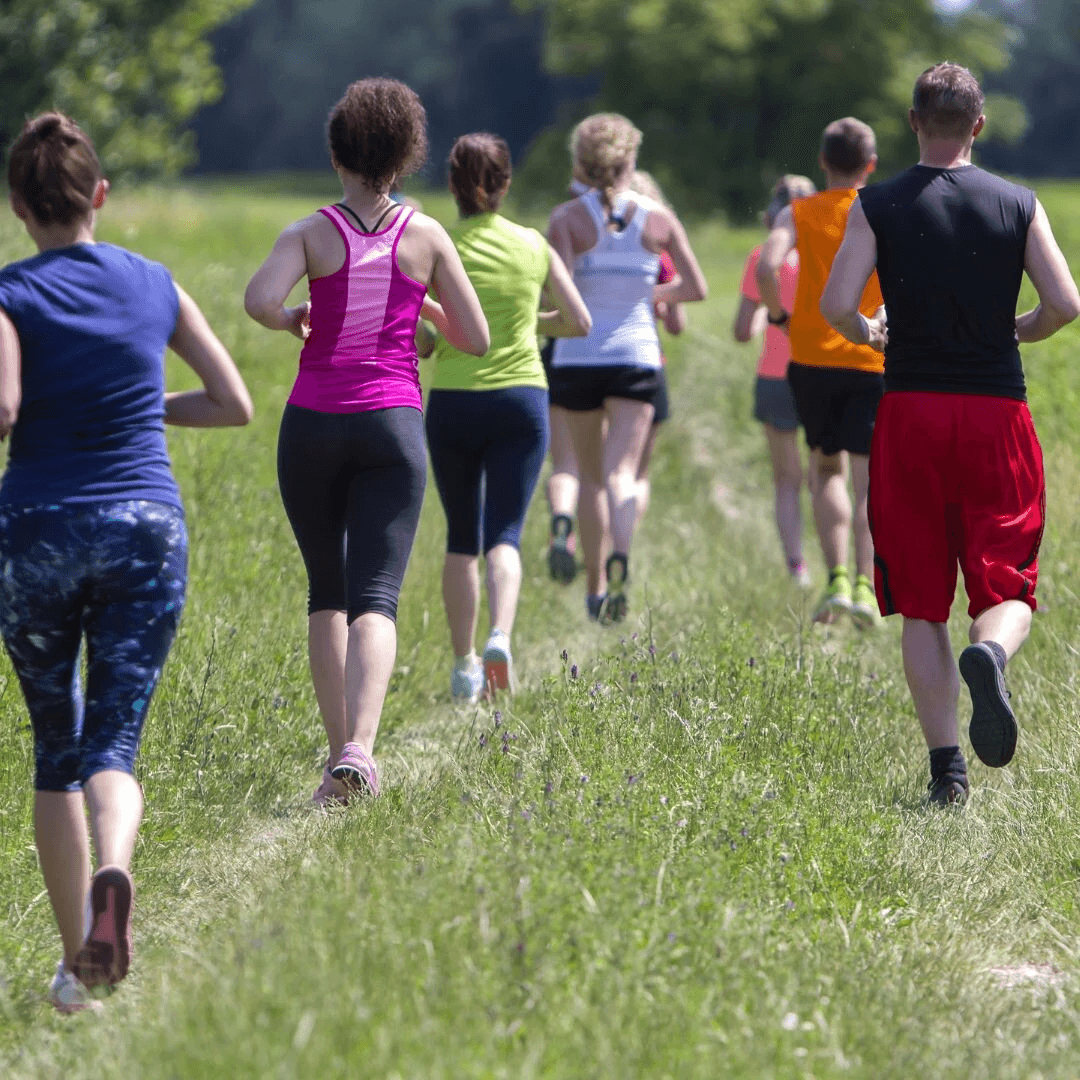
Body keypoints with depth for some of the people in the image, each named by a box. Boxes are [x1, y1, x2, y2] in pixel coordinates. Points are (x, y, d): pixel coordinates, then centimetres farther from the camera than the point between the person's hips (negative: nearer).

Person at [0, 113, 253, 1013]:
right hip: (146, 531, 1)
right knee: (113, 742, 0)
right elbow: (235, 405, 7)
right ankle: (111, 872, -34)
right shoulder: (154, 285, 6)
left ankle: (76, 964, 12)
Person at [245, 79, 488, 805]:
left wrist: (293, 322, 3)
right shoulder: (426, 237, 3)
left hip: (314, 422, 0)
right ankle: (358, 751, -28)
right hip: (392, 423, 0)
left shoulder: (312, 234, -1)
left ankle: (340, 753, 10)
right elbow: (476, 339, 3)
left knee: (327, 594, 15)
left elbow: (260, 301, -19)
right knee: (375, 600, -7)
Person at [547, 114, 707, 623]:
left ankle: (595, 585, 20)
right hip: (636, 354, 0)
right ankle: (620, 553, -35)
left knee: (590, 475, 15)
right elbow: (695, 288, 4)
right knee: (621, 471, -6)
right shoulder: (657, 218, 2)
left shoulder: (567, 218, -5)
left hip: (577, 357, 0)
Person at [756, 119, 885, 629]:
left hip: (812, 357, 1)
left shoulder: (800, 213, 2)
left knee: (827, 470, 15)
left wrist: (781, 317, 0)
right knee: (867, 478, -1)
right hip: (873, 360, -1)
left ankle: (836, 579, 1)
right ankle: (866, 585, -16)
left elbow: (767, 266, -15)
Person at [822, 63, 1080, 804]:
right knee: (1008, 586, 4)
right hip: (997, 410, 0)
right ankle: (990, 653, -31)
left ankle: (946, 764, 1)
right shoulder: (1018, 205, 2)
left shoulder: (878, 207, 0)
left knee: (922, 604, 7)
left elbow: (836, 305, -9)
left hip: (910, 410, 0)